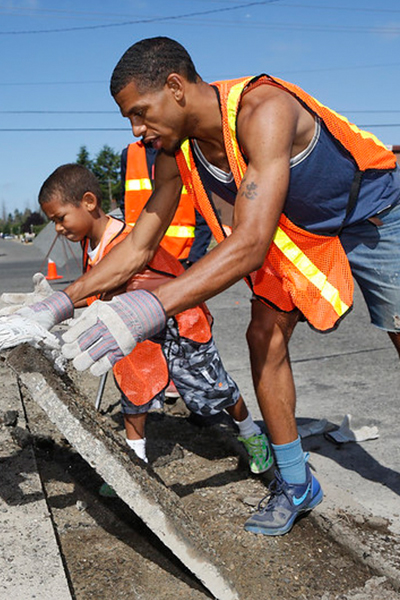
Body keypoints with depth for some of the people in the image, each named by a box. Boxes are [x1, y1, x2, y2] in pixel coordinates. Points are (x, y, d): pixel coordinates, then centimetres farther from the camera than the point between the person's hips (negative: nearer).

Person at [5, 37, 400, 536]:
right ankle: (295, 484, 7)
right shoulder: (175, 154, -12)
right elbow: (138, 247, -7)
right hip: (296, 233, 6)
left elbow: (250, 244, -45)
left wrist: (148, 310, -55)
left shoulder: (264, 109, -35)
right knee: (265, 337, -8)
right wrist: (60, 304, -16)